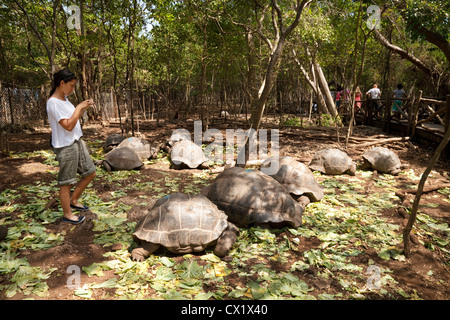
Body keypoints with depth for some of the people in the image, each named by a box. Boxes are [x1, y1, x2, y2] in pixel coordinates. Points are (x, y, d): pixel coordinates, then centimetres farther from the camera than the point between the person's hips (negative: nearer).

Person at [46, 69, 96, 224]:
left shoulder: (64, 99, 10)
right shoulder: (53, 102, -18)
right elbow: (68, 125, -23)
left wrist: (83, 108, 4)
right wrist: (79, 107, -17)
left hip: (77, 142, 9)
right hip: (65, 146, -9)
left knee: (90, 173, 15)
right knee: (66, 182, 3)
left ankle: (73, 201, 32)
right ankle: (67, 214, 19)